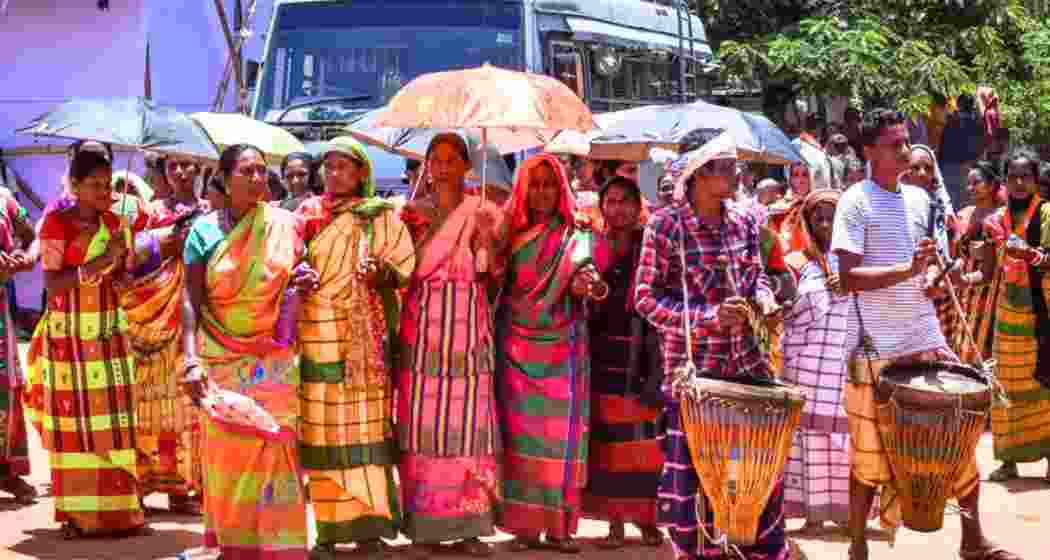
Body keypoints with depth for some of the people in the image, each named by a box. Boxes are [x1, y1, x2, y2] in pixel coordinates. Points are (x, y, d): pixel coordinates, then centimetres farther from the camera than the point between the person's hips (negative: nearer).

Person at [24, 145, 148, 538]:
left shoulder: (114, 223, 7)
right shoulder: (56, 222, -7)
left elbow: (123, 278, 10)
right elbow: (52, 284, -14)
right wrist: (99, 261, -21)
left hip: (109, 333, 4)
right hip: (69, 334, -4)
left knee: (113, 423, 1)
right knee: (72, 422, -1)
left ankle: (116, 508, 5)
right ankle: (76, 513, 3)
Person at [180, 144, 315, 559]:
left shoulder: (285, 225, 3)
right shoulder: (205, 230, -2)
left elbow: (302, 274, 18)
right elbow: (191, 301, -7)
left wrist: (305, 280, -7)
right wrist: (191, 361, -19)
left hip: (274, 362, 1)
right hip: (222, 362, -1)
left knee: (273, 449, -4)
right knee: (227, 451, 0)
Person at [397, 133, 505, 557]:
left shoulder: (484, 213, 6)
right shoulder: (412, 213, 9)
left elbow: (496, 276, 3)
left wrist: (489, 240, -13)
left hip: (467, 327, 0)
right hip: (424, 325, 1)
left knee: (467, 420, -3)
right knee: (423, 420, -3)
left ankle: (468, 525, 0)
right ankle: (426, 525, 2)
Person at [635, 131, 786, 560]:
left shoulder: (744, 222, 5)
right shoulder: (666, 225, -10)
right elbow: (646, 297, -10)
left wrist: (763, 297, -6)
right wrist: (709, 317, -19)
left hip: (747, 362, 5)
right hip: (693, 367, -5)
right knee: (690, 471, 0)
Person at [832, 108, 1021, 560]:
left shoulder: (918, 198, 11)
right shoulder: (856, 203, -9)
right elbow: (848, 277, -16)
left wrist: (932, 278, -1)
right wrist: (906, 271, -26)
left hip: (924, 339, 6)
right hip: (875, 348, -6)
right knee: (870, 454, 3)